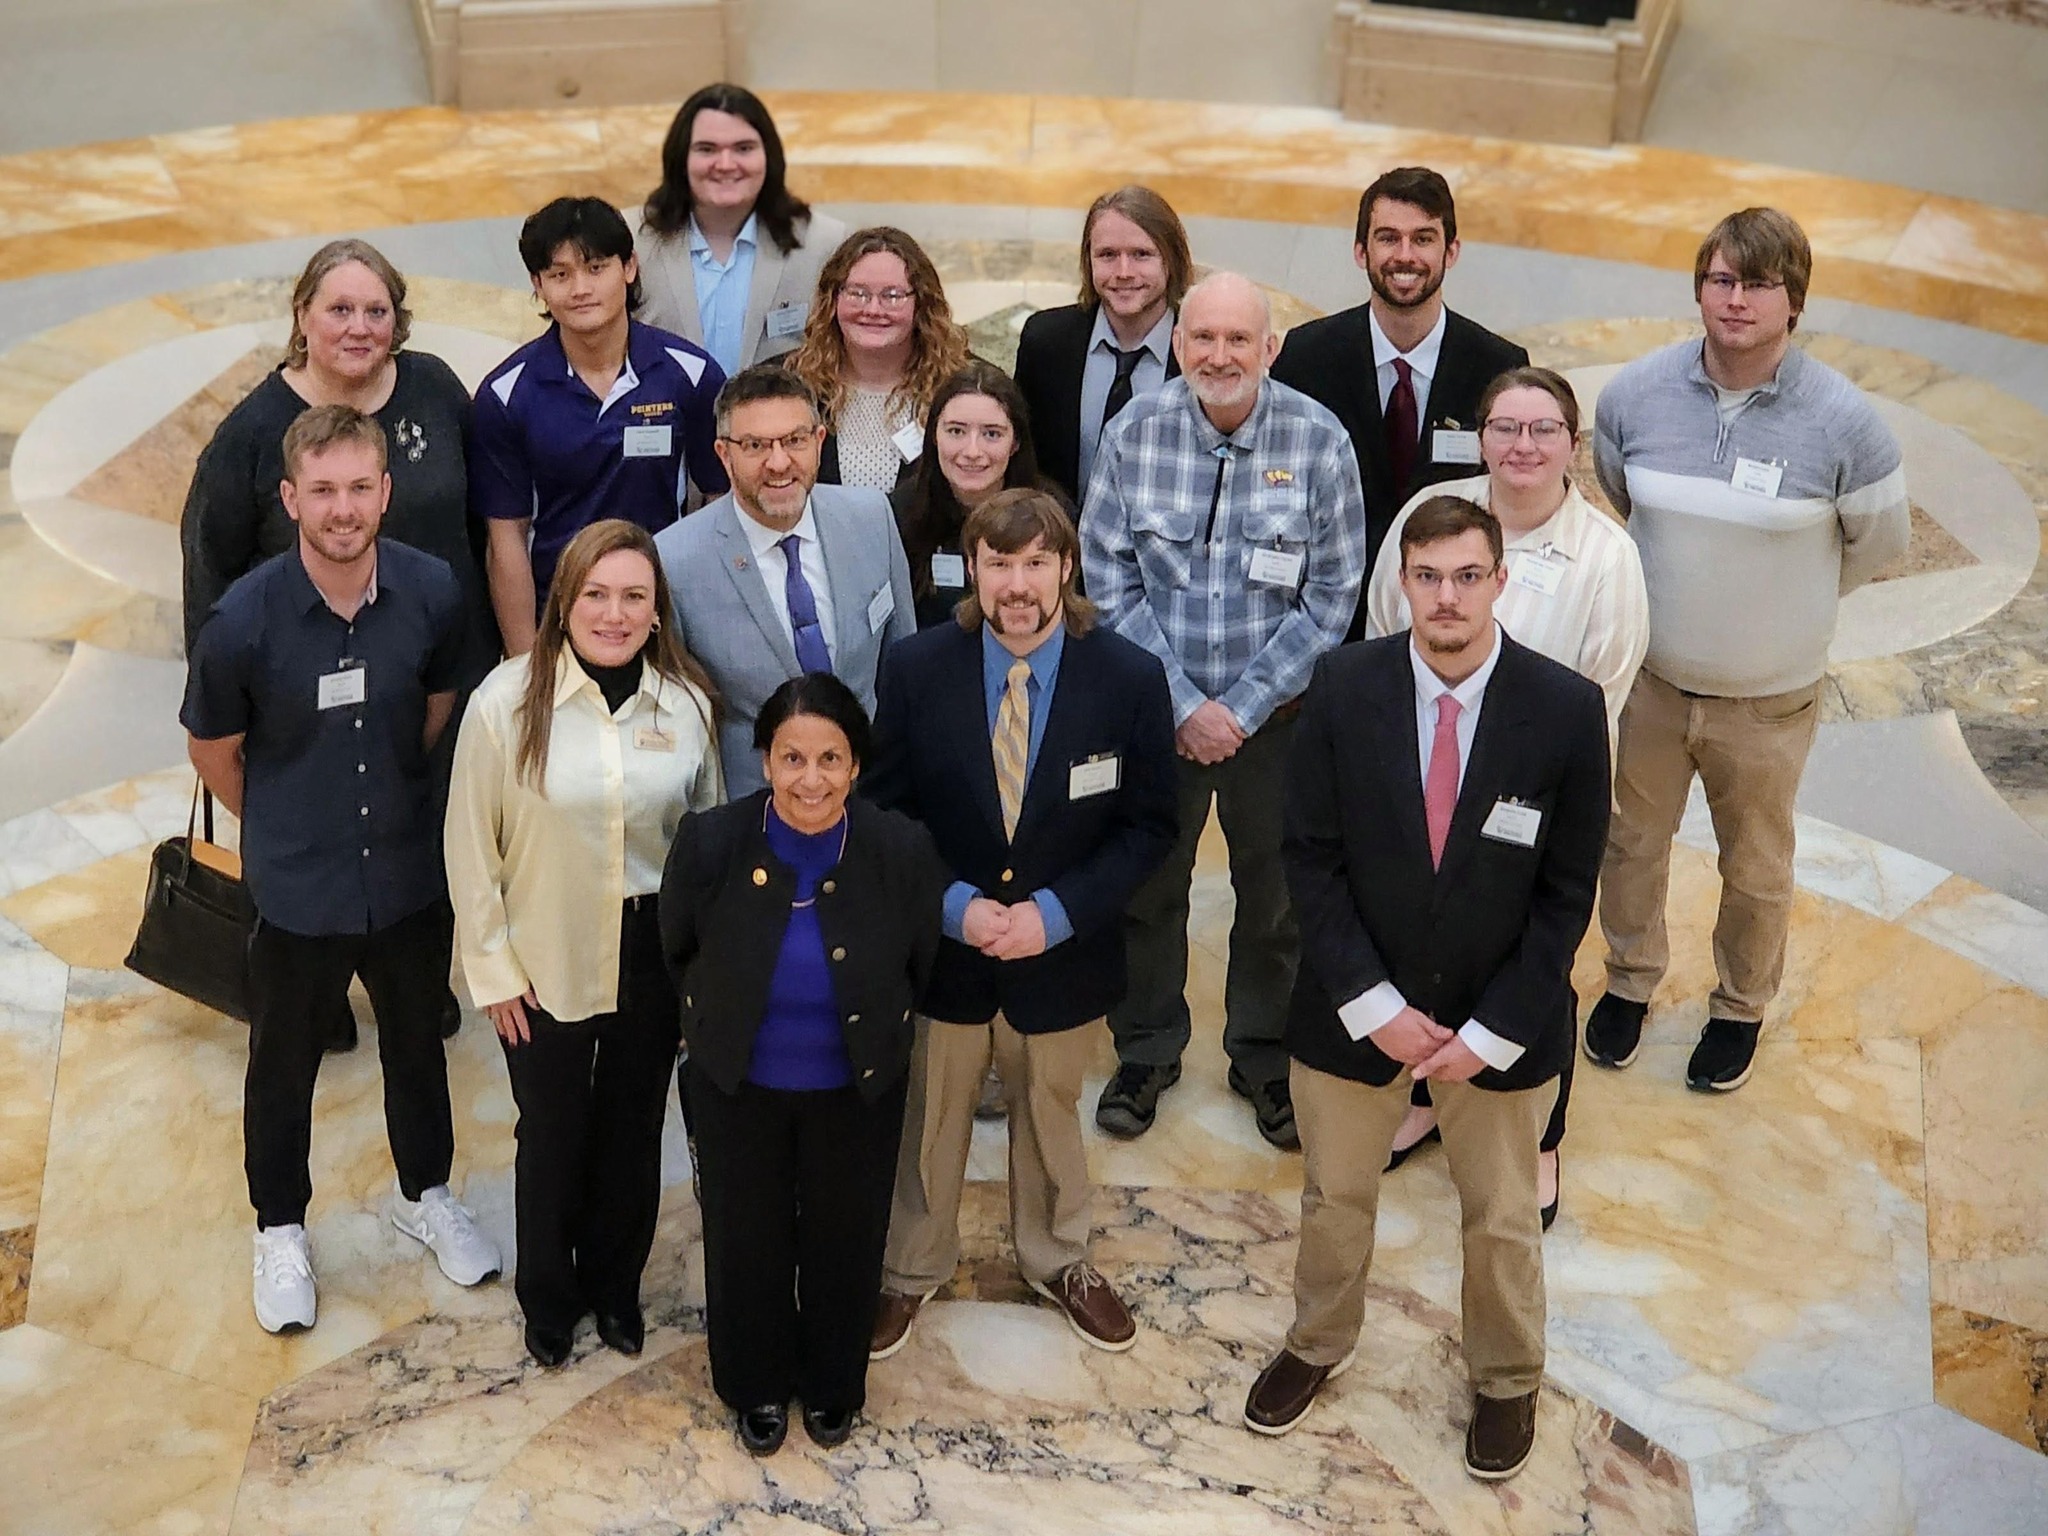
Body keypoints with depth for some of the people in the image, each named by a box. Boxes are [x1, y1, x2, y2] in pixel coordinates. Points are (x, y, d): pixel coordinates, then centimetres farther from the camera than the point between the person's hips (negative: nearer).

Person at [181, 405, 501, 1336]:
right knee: (283, 1066, 17)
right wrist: (286, 827, 7)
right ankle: (280, 1231, 41)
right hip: (297, 889, -2)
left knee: (417, 1045, 22)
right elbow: (214, 754, -5)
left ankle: (425, 1196, 47)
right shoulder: (244, 620, -23)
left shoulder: (432, 592, -16)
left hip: (408, 874, 3)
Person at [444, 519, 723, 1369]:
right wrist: (493, 969, -6)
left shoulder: (688, 701, -8)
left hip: (655, 955, 2)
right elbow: (470, 846, -8)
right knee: (552, 1133, 15)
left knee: (634, 1125, 19)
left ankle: (615, 1284, 44)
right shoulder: (507, 702, -15)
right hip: (549, 963, -2)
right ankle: (547, 1298, 40)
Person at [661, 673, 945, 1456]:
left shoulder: (903, 849, -25)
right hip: (739, 1087, 0)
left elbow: (921, 967, -4)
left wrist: (873, 1034, 9)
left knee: (844, 1242, 21)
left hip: (857, 1091, 0)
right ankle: (758, 1386, 48)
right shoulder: (710, 843, -25)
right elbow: (678, 955, -3)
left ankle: (832, 1385, 49)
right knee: (748, 1242, 20)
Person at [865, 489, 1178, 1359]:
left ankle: (1057, 1262, 48)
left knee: (1050, 1117, 23)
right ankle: (912, 1269, 43)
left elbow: (1148, 826, -9)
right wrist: (955, 904, -18)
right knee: (927, 1121, 19)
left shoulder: (1130, 678, -14)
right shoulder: (916, 670, -12)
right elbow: (885, 807, -5)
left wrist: (1055, 913, -19)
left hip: (1061, 953, 0)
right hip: (942, 948, 0)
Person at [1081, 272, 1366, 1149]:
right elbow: (1110, 582, -6)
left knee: (1274, 890, 13)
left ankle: (1264, 1055, 34)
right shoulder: (1134, 434, -10)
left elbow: (1330, 598, -8)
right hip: (1158, 708, 1)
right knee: (1147, 884, 13)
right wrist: (1183, 704, -12)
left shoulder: (1318, 441, -12)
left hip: (1276, 710, 0)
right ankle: (1146, 1049, 34)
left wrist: (1242, 707, -12)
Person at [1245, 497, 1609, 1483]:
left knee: (1501, 1218, 19)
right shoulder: (1342, 688, -14)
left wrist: (1492, 1032, -13)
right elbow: (1312, 859, -9)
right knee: (1334, 1197, 21)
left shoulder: (1567, 708, -15)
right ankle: (1317, 1345, 49)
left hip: (1502, 1022, 0)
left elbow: (1567, 890, -10)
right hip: (1356, 1011, 1)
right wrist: (1375, 1007, -15)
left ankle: (1506, 1381, 45)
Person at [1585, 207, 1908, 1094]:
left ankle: (1742, 1008, 42)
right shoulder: (1635, 394, -12)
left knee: (1756, 869, 17)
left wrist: (1786, 602, 9)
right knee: (1632, 842, 19)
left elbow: (1878, 542, 0)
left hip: (1768, 700, -2)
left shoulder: (1842, 422, -19)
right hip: (1649, 678, 2)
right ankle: (1630, 980, 45)